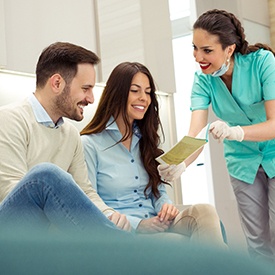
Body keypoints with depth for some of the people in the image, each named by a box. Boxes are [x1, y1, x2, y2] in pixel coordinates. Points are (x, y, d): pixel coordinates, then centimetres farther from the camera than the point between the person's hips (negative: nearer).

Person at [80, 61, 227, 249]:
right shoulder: (89, 144, -2)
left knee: (205, 212, -26)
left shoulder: (146, 139, 20)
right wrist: (140, 224, -18)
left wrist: (166, 206, -4)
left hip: (155, 224, 6)